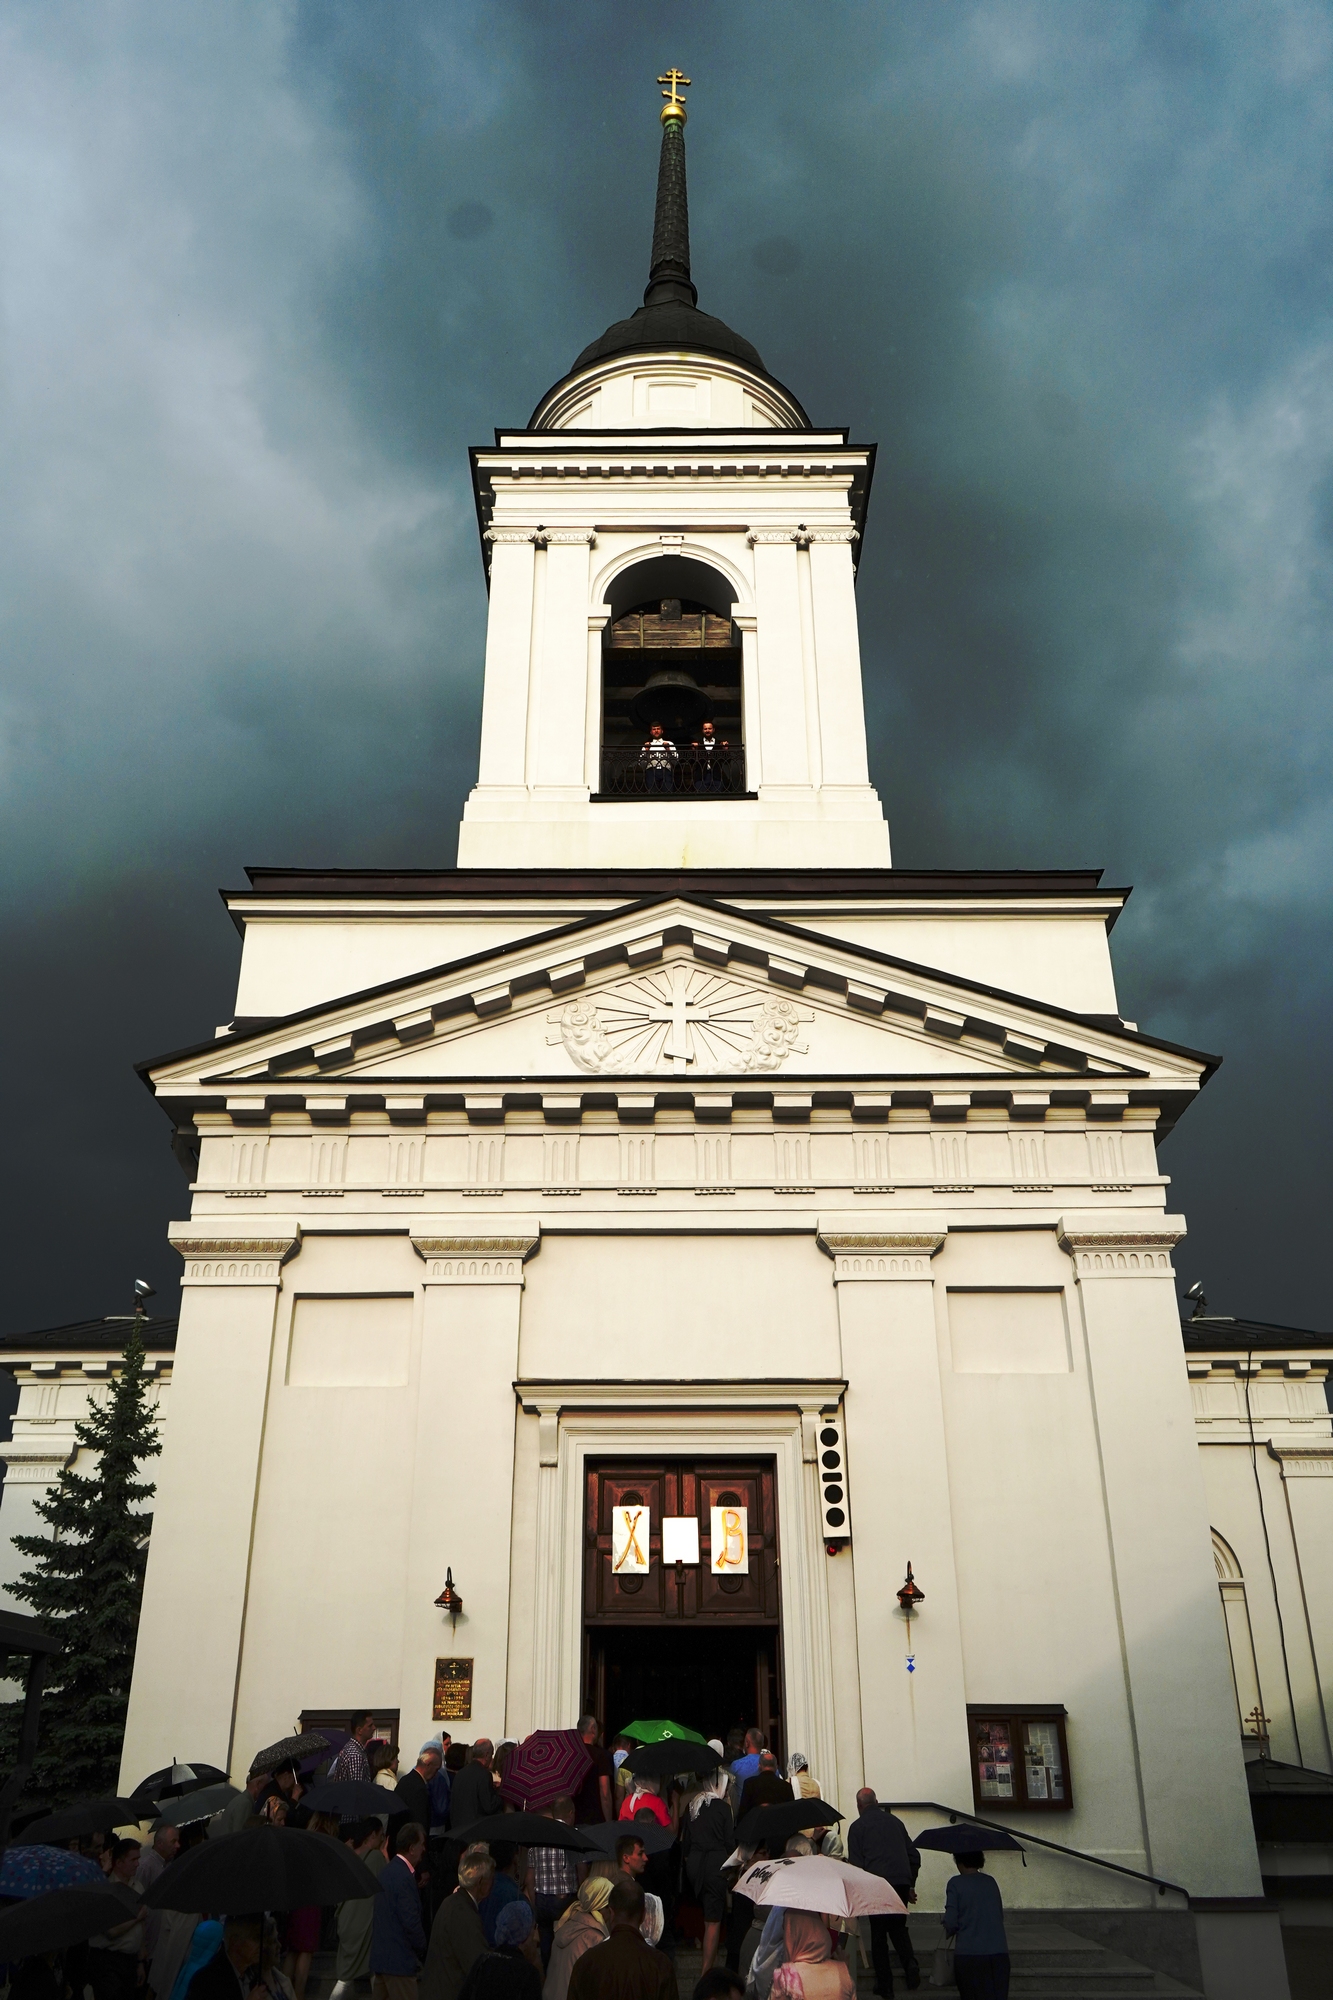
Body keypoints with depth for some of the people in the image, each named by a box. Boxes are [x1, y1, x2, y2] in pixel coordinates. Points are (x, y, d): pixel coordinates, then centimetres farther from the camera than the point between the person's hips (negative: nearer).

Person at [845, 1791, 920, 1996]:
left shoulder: (858, 1826, 4)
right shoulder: (895, 1821, 18)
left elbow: (855, 1862, -2)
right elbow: (914, 1855, 19)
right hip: (902, 1881, 4)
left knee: (878, 1933, 7)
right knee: (898, 1926, 17)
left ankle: (884, 1983, 6)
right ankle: (910, 1963, -5)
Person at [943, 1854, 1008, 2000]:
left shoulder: (955, 1883, -3)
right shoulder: (991, 1882, 11)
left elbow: (951, 1922, -7)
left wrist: (948, 1932, 15)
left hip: (969, 1953, -3)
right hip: (999, 1952, 3)